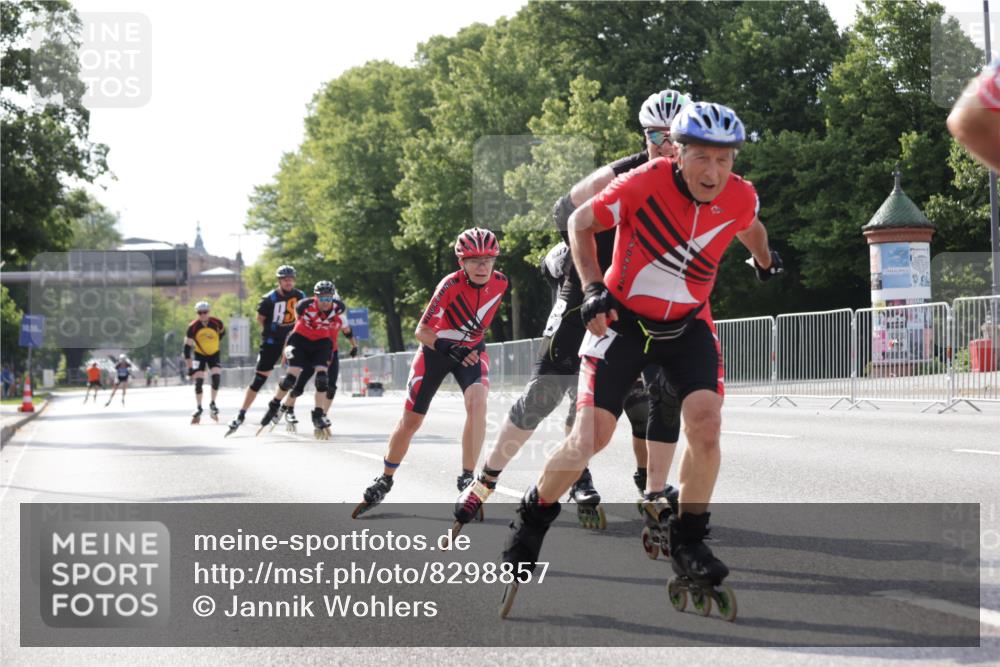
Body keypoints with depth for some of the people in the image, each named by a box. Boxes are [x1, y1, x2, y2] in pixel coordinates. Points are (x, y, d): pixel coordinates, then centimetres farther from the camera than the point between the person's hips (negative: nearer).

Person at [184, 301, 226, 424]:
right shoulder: (192, 327, -24)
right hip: (199, 354, 0)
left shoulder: (217, 323, -21)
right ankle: (198, 409, 3)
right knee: (198, 380, -10)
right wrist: (189, 366, -24)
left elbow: (222, 332, 5)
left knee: (216, 376, -18)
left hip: (214, 354, 1)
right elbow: (187, 347, -20)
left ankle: (212, 404, -1)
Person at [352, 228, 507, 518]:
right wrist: (449, 348, -40)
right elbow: (421, 331, -24)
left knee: (477, 402, -28)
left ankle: (467, 480, -25)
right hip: (435, 350, -2)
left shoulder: (500, 282, -14)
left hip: (471, 350, 2)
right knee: (411, 420, 5)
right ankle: (384, 481, 27)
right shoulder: (450, 285, -27)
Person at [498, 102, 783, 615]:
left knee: (705, 423, -20)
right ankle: (533, 518, 17)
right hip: (623, 318, -3)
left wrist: (765, 261, 35)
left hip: (688, 324, 3)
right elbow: (581, 222, -8)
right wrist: (593, 289, -18)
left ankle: (687, 542, -2)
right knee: (591, 435, -10)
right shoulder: (643, 184, -25)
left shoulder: (741, 199, -13)